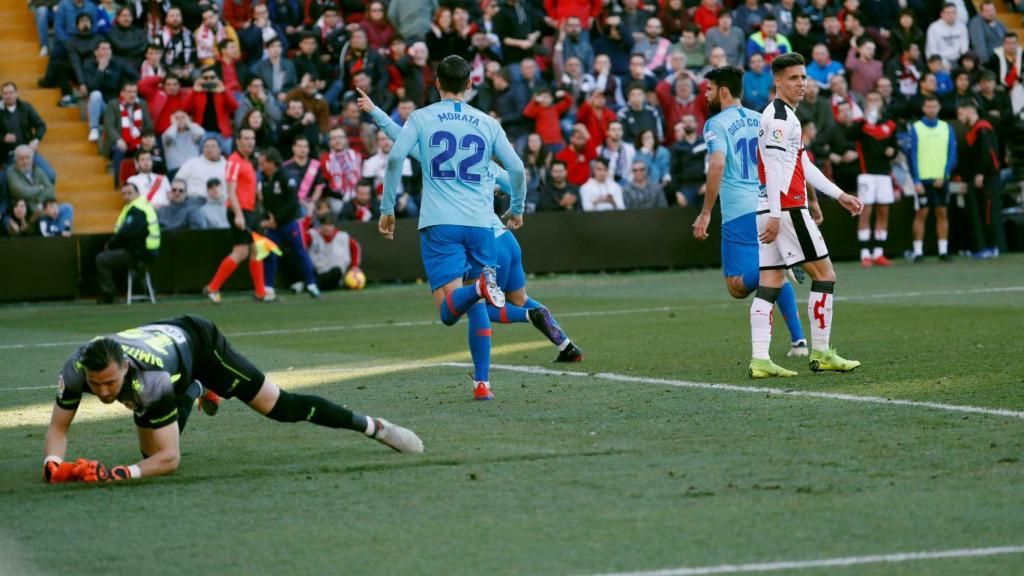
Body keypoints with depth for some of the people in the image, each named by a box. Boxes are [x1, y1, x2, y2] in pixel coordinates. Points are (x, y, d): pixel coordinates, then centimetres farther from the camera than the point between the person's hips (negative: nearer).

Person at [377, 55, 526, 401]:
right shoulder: (487, 123, 11)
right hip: (480, 222, 2)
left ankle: (481, 286, -40)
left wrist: (387, 209, 3)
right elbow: (518, 169, 9)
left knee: (449, 310, -8)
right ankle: (482, 382, 5)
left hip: (439, 223, -2)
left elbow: (394, 159, -6)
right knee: (476, 307, 13)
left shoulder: (421, 118, 6)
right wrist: (516, 210, 26)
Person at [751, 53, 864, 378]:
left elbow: (803, 165, 26)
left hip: (770, 212, 10)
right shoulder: (779, 116, -10)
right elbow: (773, 166, -18)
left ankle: (759, 359, -4)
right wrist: (775, 214, -24)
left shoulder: (783, 114, 22)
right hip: (786, 208, -10)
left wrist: (839, 195, 27)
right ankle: (821, 353, 1)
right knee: (824, 275, -1)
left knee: (770, 284, 3)